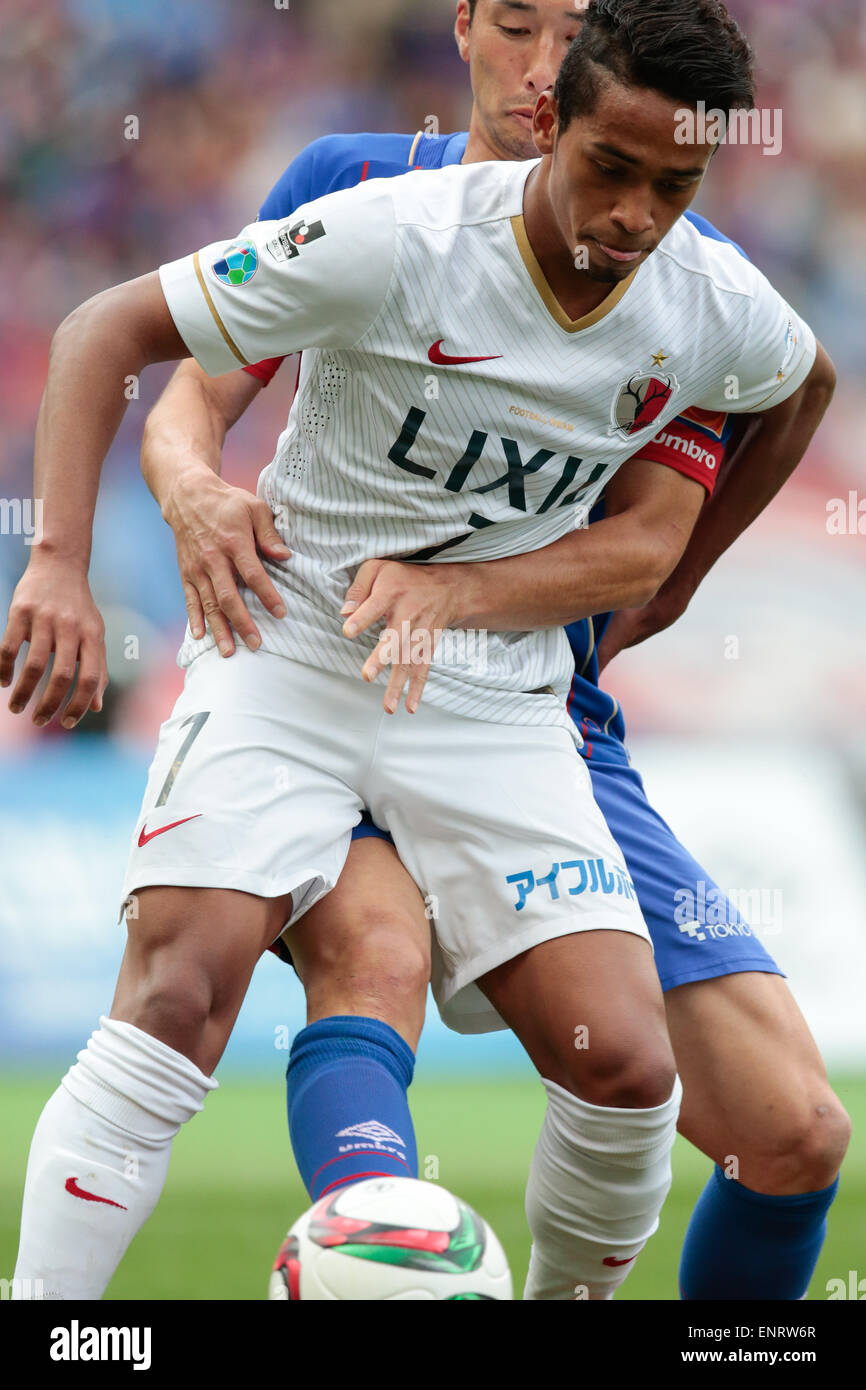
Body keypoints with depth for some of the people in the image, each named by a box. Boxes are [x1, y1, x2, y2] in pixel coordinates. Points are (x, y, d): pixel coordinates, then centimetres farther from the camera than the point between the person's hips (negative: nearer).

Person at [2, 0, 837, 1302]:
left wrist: (673, 577, 25)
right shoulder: (398, 241, -19)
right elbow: (106, 329, -13)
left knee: (626, 1069, -11)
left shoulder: (720, 310, -6)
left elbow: (804, 382, 22)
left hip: (499, 699, 3)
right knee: (175, 1003, -24)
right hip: (292, 648, -3)